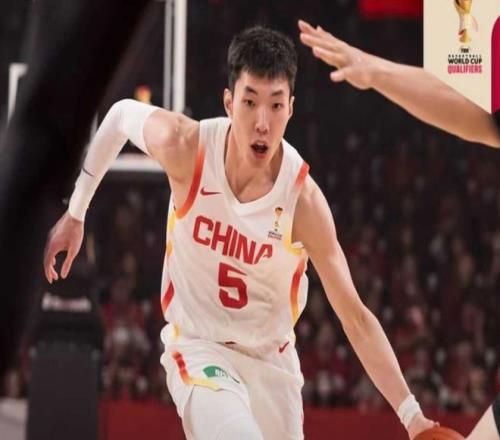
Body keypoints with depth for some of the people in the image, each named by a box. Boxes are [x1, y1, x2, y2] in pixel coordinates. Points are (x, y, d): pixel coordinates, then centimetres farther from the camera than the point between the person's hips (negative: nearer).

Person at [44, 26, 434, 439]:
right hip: (199, 347, -2)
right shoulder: (185, 148, -21)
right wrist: (75, 214, 10)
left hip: (271, 358, 2)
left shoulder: (302, 199, -21)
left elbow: (355, 316, -17)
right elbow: (120, 115, 2)